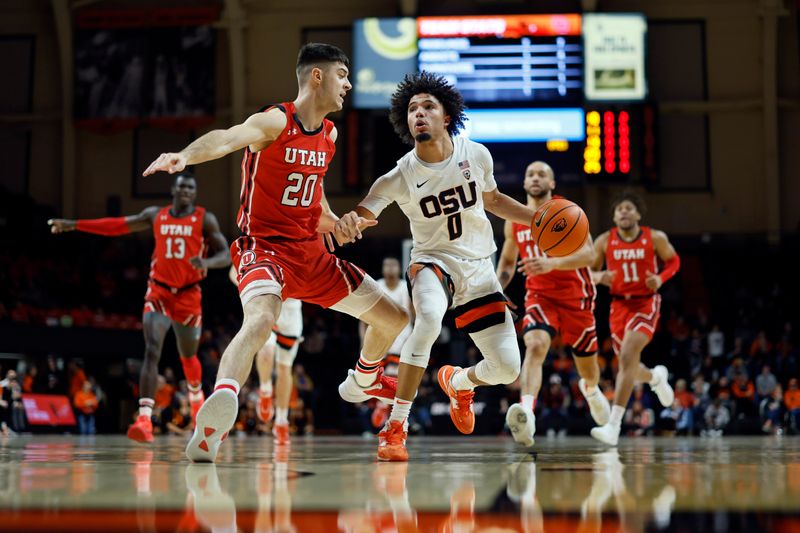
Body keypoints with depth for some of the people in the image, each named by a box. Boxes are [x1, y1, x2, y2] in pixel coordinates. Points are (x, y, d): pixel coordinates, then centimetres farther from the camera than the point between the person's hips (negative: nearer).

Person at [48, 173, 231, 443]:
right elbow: (116, 226, 13)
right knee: (151, 351, -18)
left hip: (189, 295, -1)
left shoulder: (205, 219, -2)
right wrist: (74, 225, 9)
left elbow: (226, 255, -7)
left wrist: (207, 262, -30)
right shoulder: (155, 215, 6)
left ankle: (197, 400, 46)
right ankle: (144, 419, -29)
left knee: (188, 356, 14)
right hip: (158, 291, 1)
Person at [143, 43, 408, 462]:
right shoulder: (275, 122, -14)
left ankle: (363, 381, 43)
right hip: (264, 247, -8)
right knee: (260, 319, -39)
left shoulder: (329, 134, 10)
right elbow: (226, 138, -35)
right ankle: (220, 406, -47)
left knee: (395, 320, 14)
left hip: (310, 252, 8)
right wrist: (185, 156, -54)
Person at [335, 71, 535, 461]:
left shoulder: (476, 155, -5)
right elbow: (363, 214, -18)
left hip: (479, 268, 3)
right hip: (433, 262, -3)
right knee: (429, 317, -40)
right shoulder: (400, 177, -13)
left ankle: (459, 382, 37)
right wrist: (348, 221, -42)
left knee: (507, 369, -3)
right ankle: (395, 428, -32)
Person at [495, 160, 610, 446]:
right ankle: (527, 414, -48)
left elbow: (589, 254, -21)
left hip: (575, 296, -1)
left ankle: (590, 388, 52)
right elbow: (507, 261, 20)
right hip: (538, 295, 1)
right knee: (535, 345, -28)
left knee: (586, 361, 14)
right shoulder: (514, 220, 4)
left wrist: (552, 263, -37)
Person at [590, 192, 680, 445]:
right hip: (619, 304, 4)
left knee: (628, 355, -23)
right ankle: (656, 377, 52)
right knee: (629, 366, 12)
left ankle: (614, 425, -25)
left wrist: (660, 278, -11)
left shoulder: (655, 238, -6)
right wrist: (599, 277, -17)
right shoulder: (604, 241, -2)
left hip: (646, 303, -4)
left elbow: (673, 261, 9)